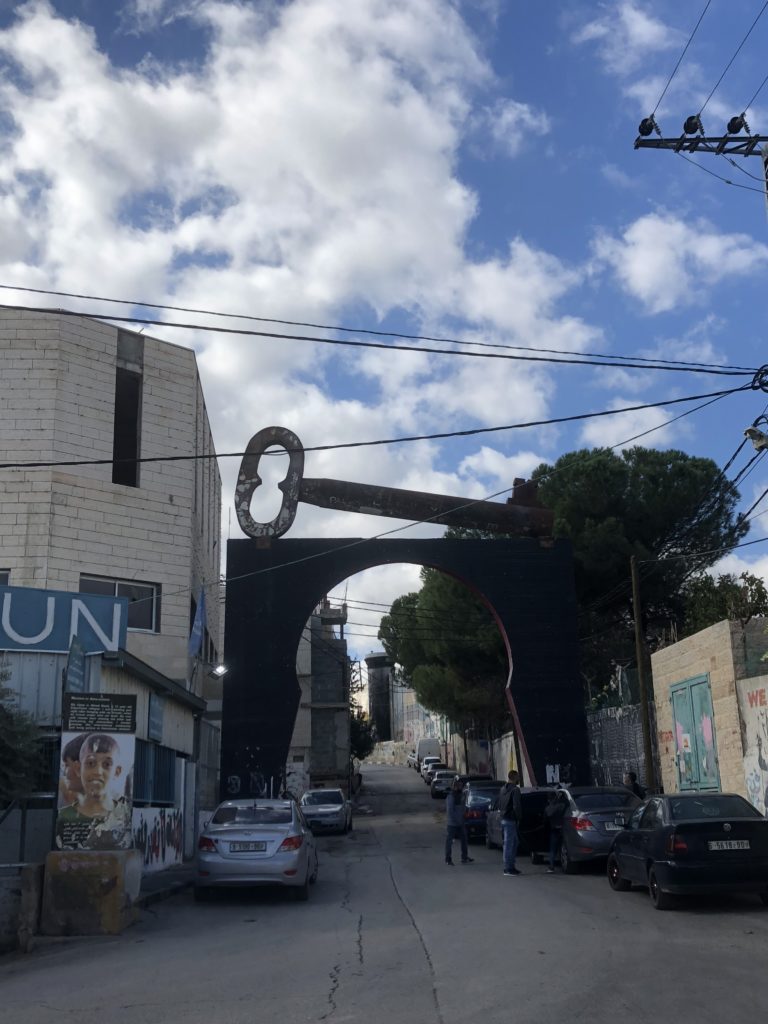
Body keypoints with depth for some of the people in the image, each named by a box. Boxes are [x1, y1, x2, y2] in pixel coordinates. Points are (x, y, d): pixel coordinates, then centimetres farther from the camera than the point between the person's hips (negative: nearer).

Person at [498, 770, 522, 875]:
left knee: (508, 843, 16)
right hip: (511, 820, -9)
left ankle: (509, 867, 21)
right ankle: (509, 868, -3)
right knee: (510, 844, -5)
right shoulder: (515, 789, -13)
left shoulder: (503, 790, 15)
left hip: (504, 819, 9)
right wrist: (518, 818, -11)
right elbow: (516, 806, -20)